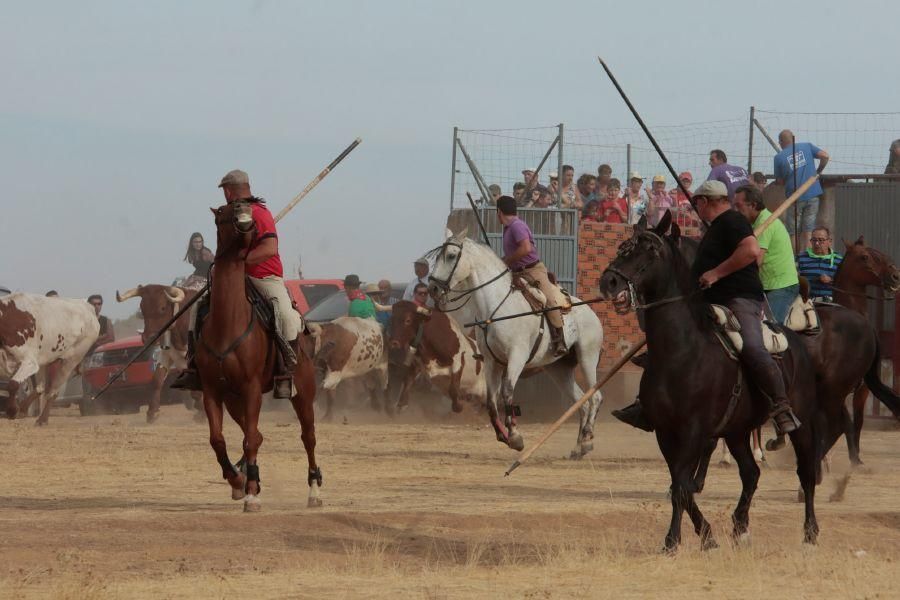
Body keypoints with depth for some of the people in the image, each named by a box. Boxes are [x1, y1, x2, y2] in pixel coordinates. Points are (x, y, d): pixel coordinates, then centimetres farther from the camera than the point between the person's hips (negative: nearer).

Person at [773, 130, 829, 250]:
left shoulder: (779, 157, -2)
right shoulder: (806, 146, 4)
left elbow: (780, 182, 1)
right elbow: (825, 156, -4)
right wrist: (818, 171, 11)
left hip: (794, 198, -3)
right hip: (813, 195, 3)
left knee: (792, 234, 8)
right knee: (808, 232, 7)